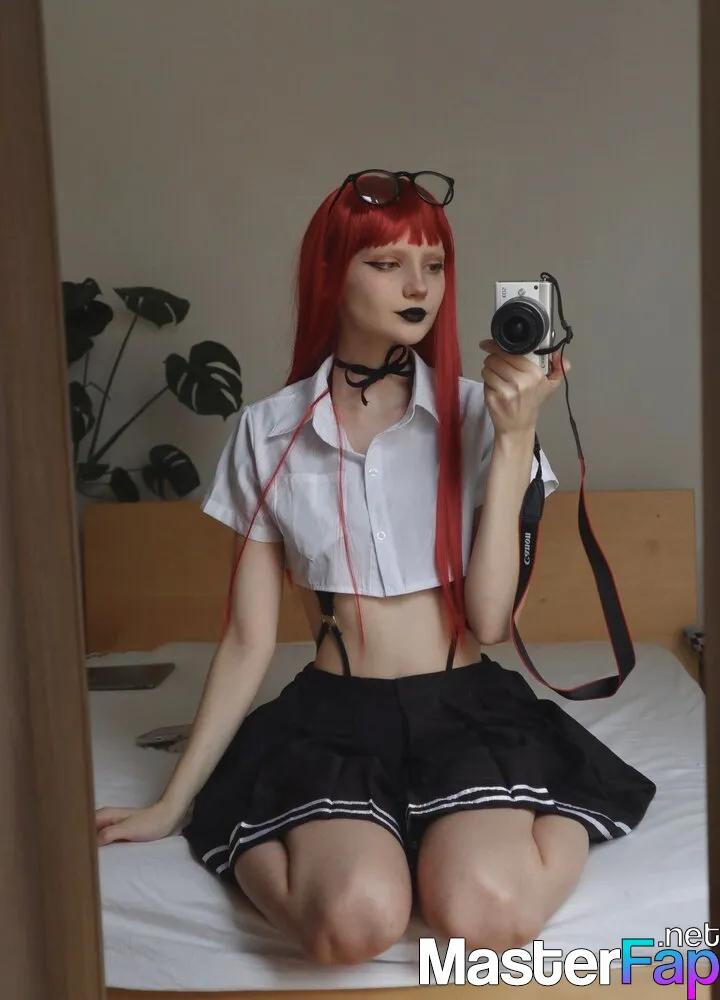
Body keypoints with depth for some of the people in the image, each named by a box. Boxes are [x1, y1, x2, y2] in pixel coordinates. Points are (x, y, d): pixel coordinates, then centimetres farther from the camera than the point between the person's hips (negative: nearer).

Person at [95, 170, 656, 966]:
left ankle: (564, 820, 2)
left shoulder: (477, 412, -2)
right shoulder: (268, 430, -1)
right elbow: (249, 639, 3)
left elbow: (489, 618, -10)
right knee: (354, 924, -30)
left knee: (486, 921, -28)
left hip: (467, 708, 1)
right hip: (333, 715, 0)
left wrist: (515, 439, -16)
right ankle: (259, 845, 0)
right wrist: (174, 801, 3)